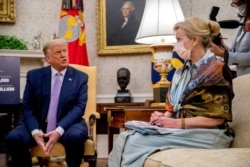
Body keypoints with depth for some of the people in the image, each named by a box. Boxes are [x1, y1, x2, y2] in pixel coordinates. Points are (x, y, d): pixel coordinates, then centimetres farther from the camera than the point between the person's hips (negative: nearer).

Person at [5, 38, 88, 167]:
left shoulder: (80, 77, 3)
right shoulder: (34, 75, 6)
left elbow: (79, 107, -7)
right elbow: (27, 106, 0)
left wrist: (59, 130, -22)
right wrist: (35, 131, -19)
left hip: (67, 124, -1)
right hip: (38, 124, 1)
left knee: (75, 136, -34)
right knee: (13, 138, -25)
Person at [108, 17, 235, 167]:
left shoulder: (216, 69, -7)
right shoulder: (183, 70, 17)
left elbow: (217, 118, -13)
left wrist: (178, 123, -17)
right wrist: (164, 117, -2)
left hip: (207, 134, -7)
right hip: (180, 130, 7)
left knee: (133, 142, -22)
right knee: (126, 138, -16)